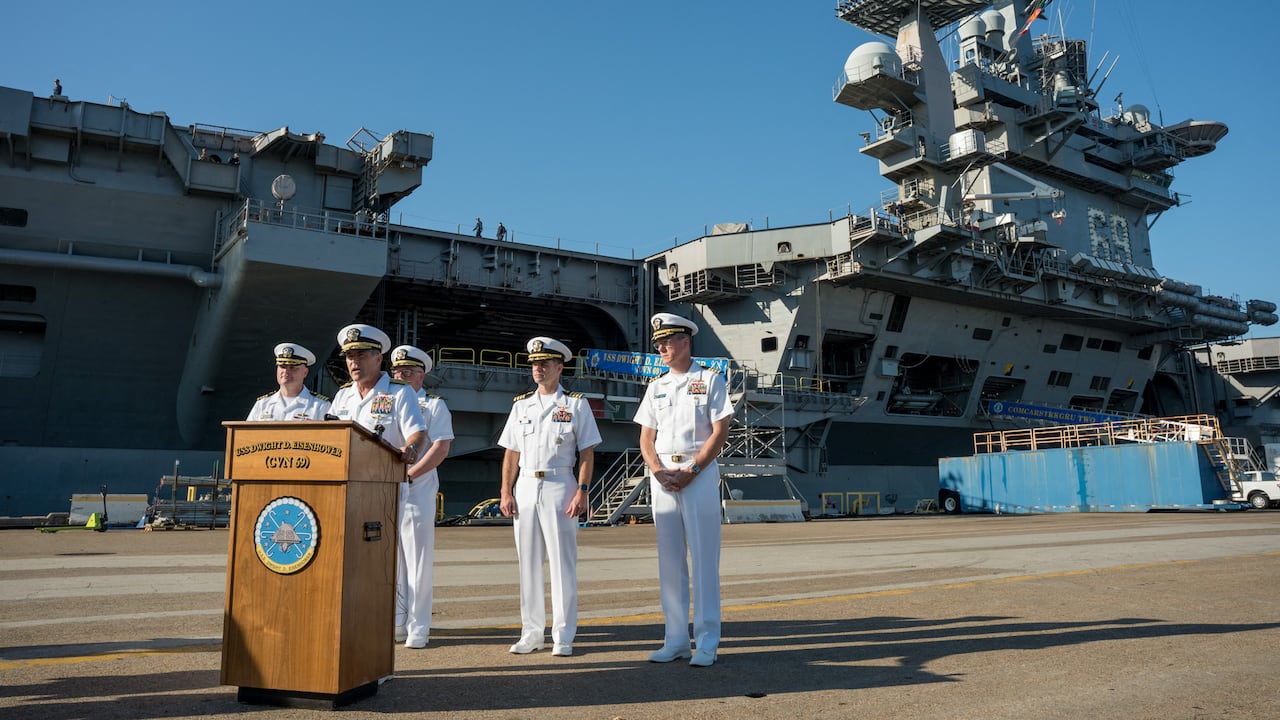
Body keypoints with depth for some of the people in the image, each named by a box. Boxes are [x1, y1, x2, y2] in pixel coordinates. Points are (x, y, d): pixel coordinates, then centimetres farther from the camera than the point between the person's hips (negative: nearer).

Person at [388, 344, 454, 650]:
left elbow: (441, 449, -8)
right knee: (391, 561, 8)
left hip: (417, 493, -5)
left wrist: (408, 476, -15)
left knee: (418, 563, -2)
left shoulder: (434, 405, 3)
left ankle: (418, 627, 4)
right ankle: (397, 624, 17)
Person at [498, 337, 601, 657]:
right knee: (528, 563, 8)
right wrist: (506, 492, 4)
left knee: (563, 564, -2)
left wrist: (582, 492, -11)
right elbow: (511, 453, 13)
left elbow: (587, 453, -1)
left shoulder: (576, 405, 3)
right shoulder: (521, 405, 13)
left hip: (560, 487, -4)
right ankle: (531, 633, 17)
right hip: (525, 488, 4)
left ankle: (563, 636, 6)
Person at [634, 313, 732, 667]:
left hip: (700, 472, -5)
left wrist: (691, 471, -14)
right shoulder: (655, 388, 16)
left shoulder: (709, 380, 3)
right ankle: (676, 639, 12)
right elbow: (646, 438, 12)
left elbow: (720, 431, -5)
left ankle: (707, 642, 0)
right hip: (662, 475, 5)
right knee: (669, 558, 5)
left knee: (704, 557, -5)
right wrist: (657, 470, -7)